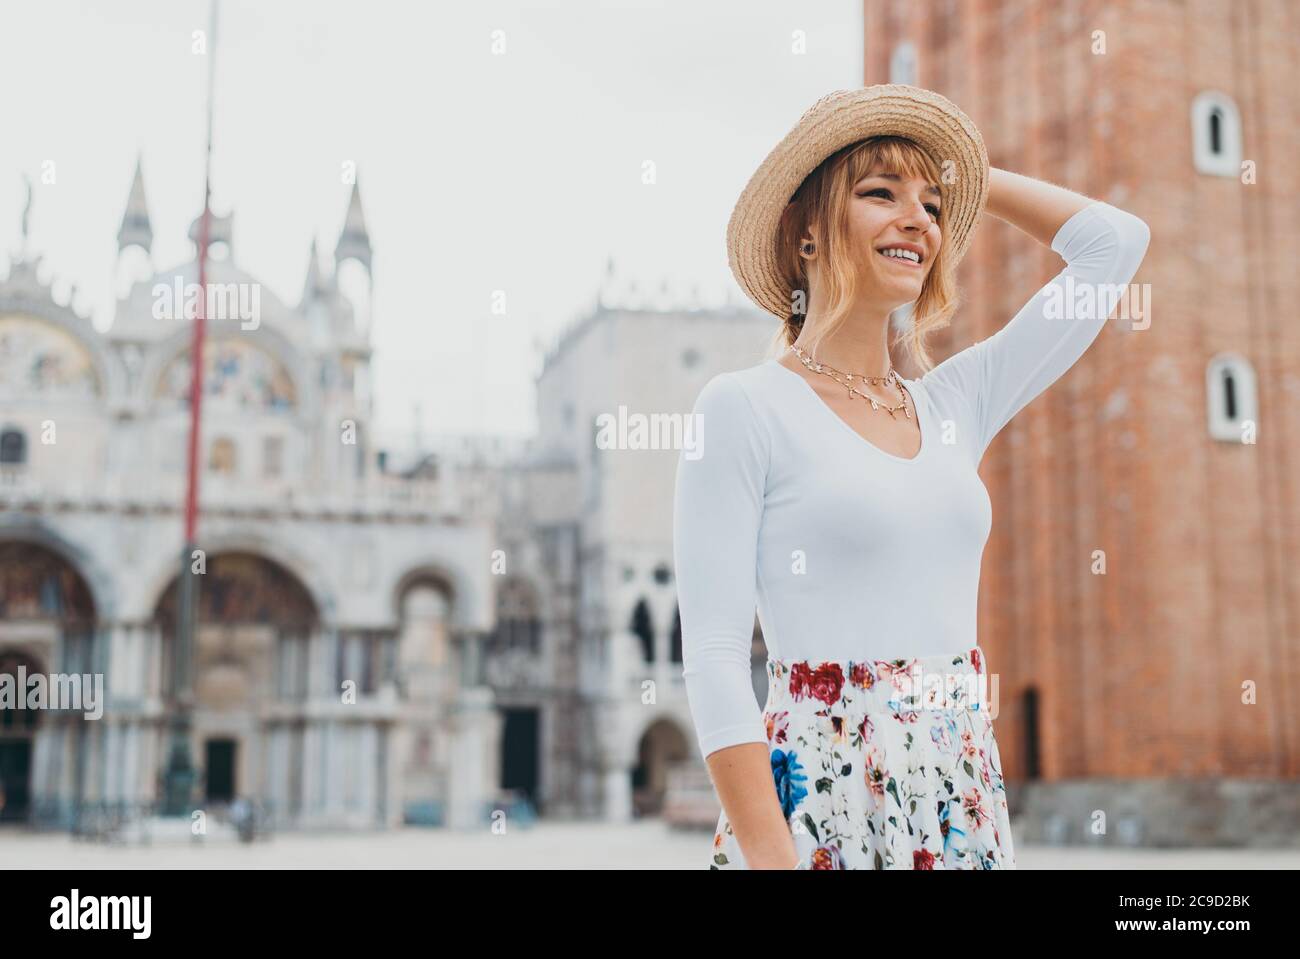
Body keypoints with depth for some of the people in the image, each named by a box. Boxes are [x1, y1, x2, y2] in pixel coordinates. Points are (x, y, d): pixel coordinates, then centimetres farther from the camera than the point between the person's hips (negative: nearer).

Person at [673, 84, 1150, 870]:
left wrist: (969, 173, 17)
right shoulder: (743, 409, -7)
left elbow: (1118, 241, 15)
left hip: (965, 803, 6)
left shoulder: (958, 401, 9)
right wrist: (767, 852, -19)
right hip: (820, 801, -5)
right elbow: (714, 657, -12)